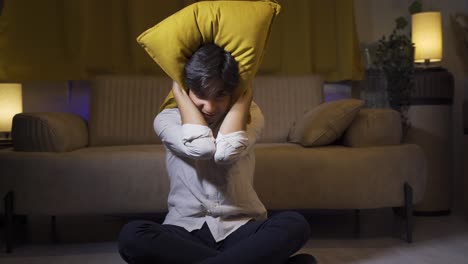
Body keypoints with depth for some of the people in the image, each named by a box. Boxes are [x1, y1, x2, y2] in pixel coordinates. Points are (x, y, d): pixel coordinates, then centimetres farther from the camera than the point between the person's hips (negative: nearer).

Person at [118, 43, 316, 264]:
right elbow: (200, 147, -22)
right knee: (131, 235, -32)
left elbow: (227, 152, -21)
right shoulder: (167, 119, 1)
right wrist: (177, 91, -9)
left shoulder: (249, 115, 3)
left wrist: (246, 93, -9)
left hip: (240, 230, 0)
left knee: (294, 224, -31)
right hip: (185, 232, 0)